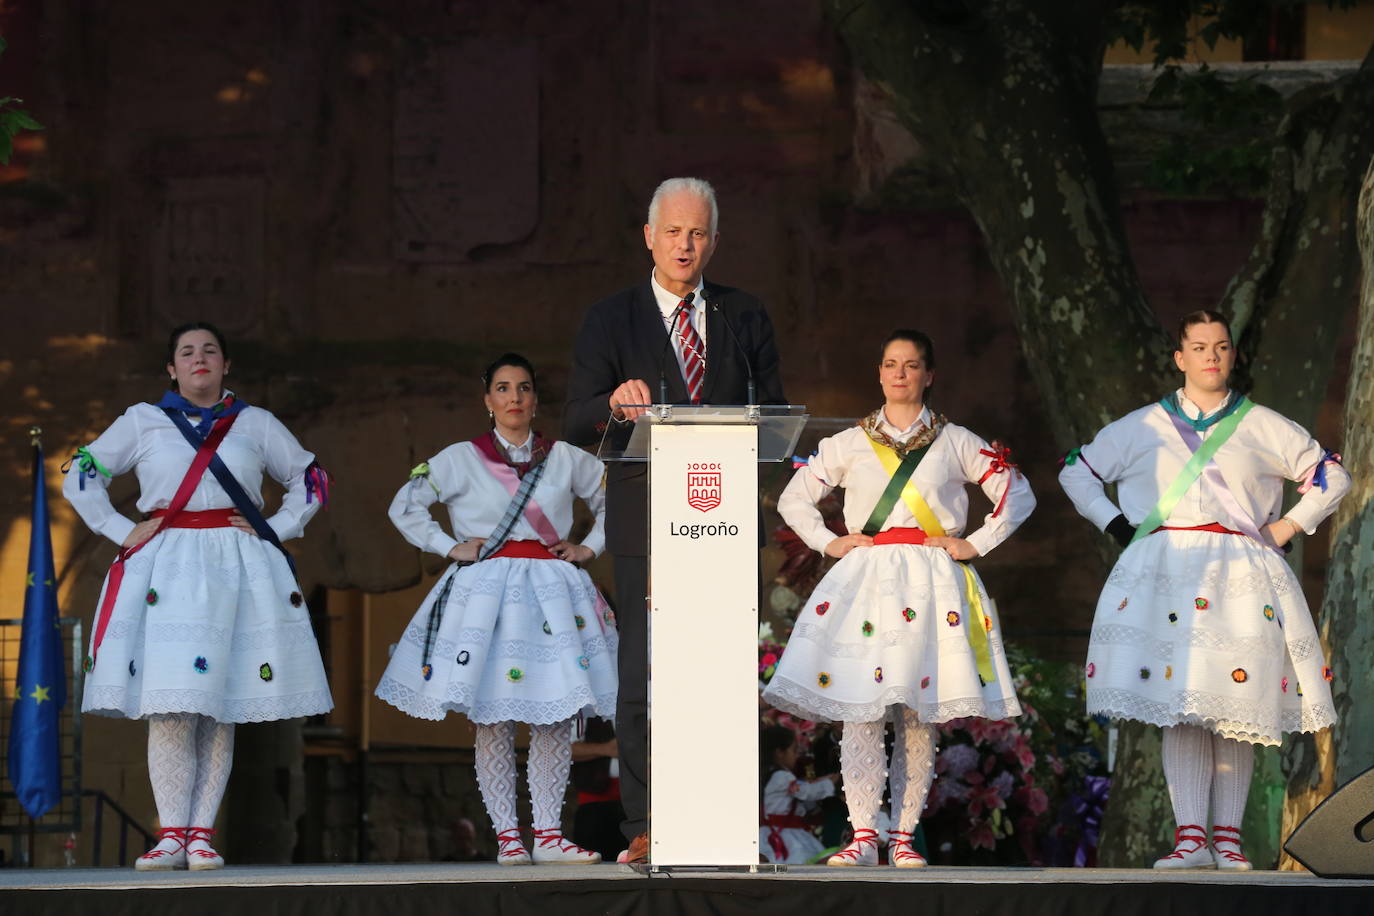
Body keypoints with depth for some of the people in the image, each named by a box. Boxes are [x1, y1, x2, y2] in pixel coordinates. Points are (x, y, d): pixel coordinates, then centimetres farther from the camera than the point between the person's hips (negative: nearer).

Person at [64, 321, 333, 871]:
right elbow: (81, 479, 13)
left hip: (237, 571, 1)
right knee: (169, 706, -10)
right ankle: (171, 835, -9)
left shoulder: (256, 424, 12)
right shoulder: (143, 422, 10)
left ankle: (201, 835, -1)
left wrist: (275, 531, 5)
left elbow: (311, 481, 18)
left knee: (219, 708, -2)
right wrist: (122, 531, 2)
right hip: (165, 571, -1)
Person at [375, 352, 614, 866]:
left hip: (552, 593, 2)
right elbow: (405, 507, 7)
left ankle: (547, 833, 0)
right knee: (492, 719, -5)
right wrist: (451, 548, 0)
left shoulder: (566, 459, 10)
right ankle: (506, 836, 0)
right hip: (486, 590, -2)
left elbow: (613, 500, 22)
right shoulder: (460, 460, 4)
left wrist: (591, 547, 10)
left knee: (555, 717, -4)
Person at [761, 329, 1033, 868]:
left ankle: (903, 837, 2)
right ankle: (863, 836, -11)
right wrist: (827, 542, 6)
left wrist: (976, 544, 3)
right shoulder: (849, 444, 12)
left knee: (919, 717, -2)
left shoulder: (955, 443, 10)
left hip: (931, 580, 0)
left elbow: (1018, 494, 12)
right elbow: (793, 499, 20)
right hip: (865, 580, 0)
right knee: (859, 712, -10)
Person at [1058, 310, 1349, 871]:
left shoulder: (1263, 428, 11)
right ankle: (1190, 838, -13)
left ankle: (1227, 837, -1)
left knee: (1236, 706, -4)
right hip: (1168, 572, 0)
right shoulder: (1143, 428, 13)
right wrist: (1116, 525, 10)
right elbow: (1076, 472, 21)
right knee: (1181, 705, -9)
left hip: (1240, 575, 0)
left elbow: (1331, 477, 17)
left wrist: (1288, 527, 7)